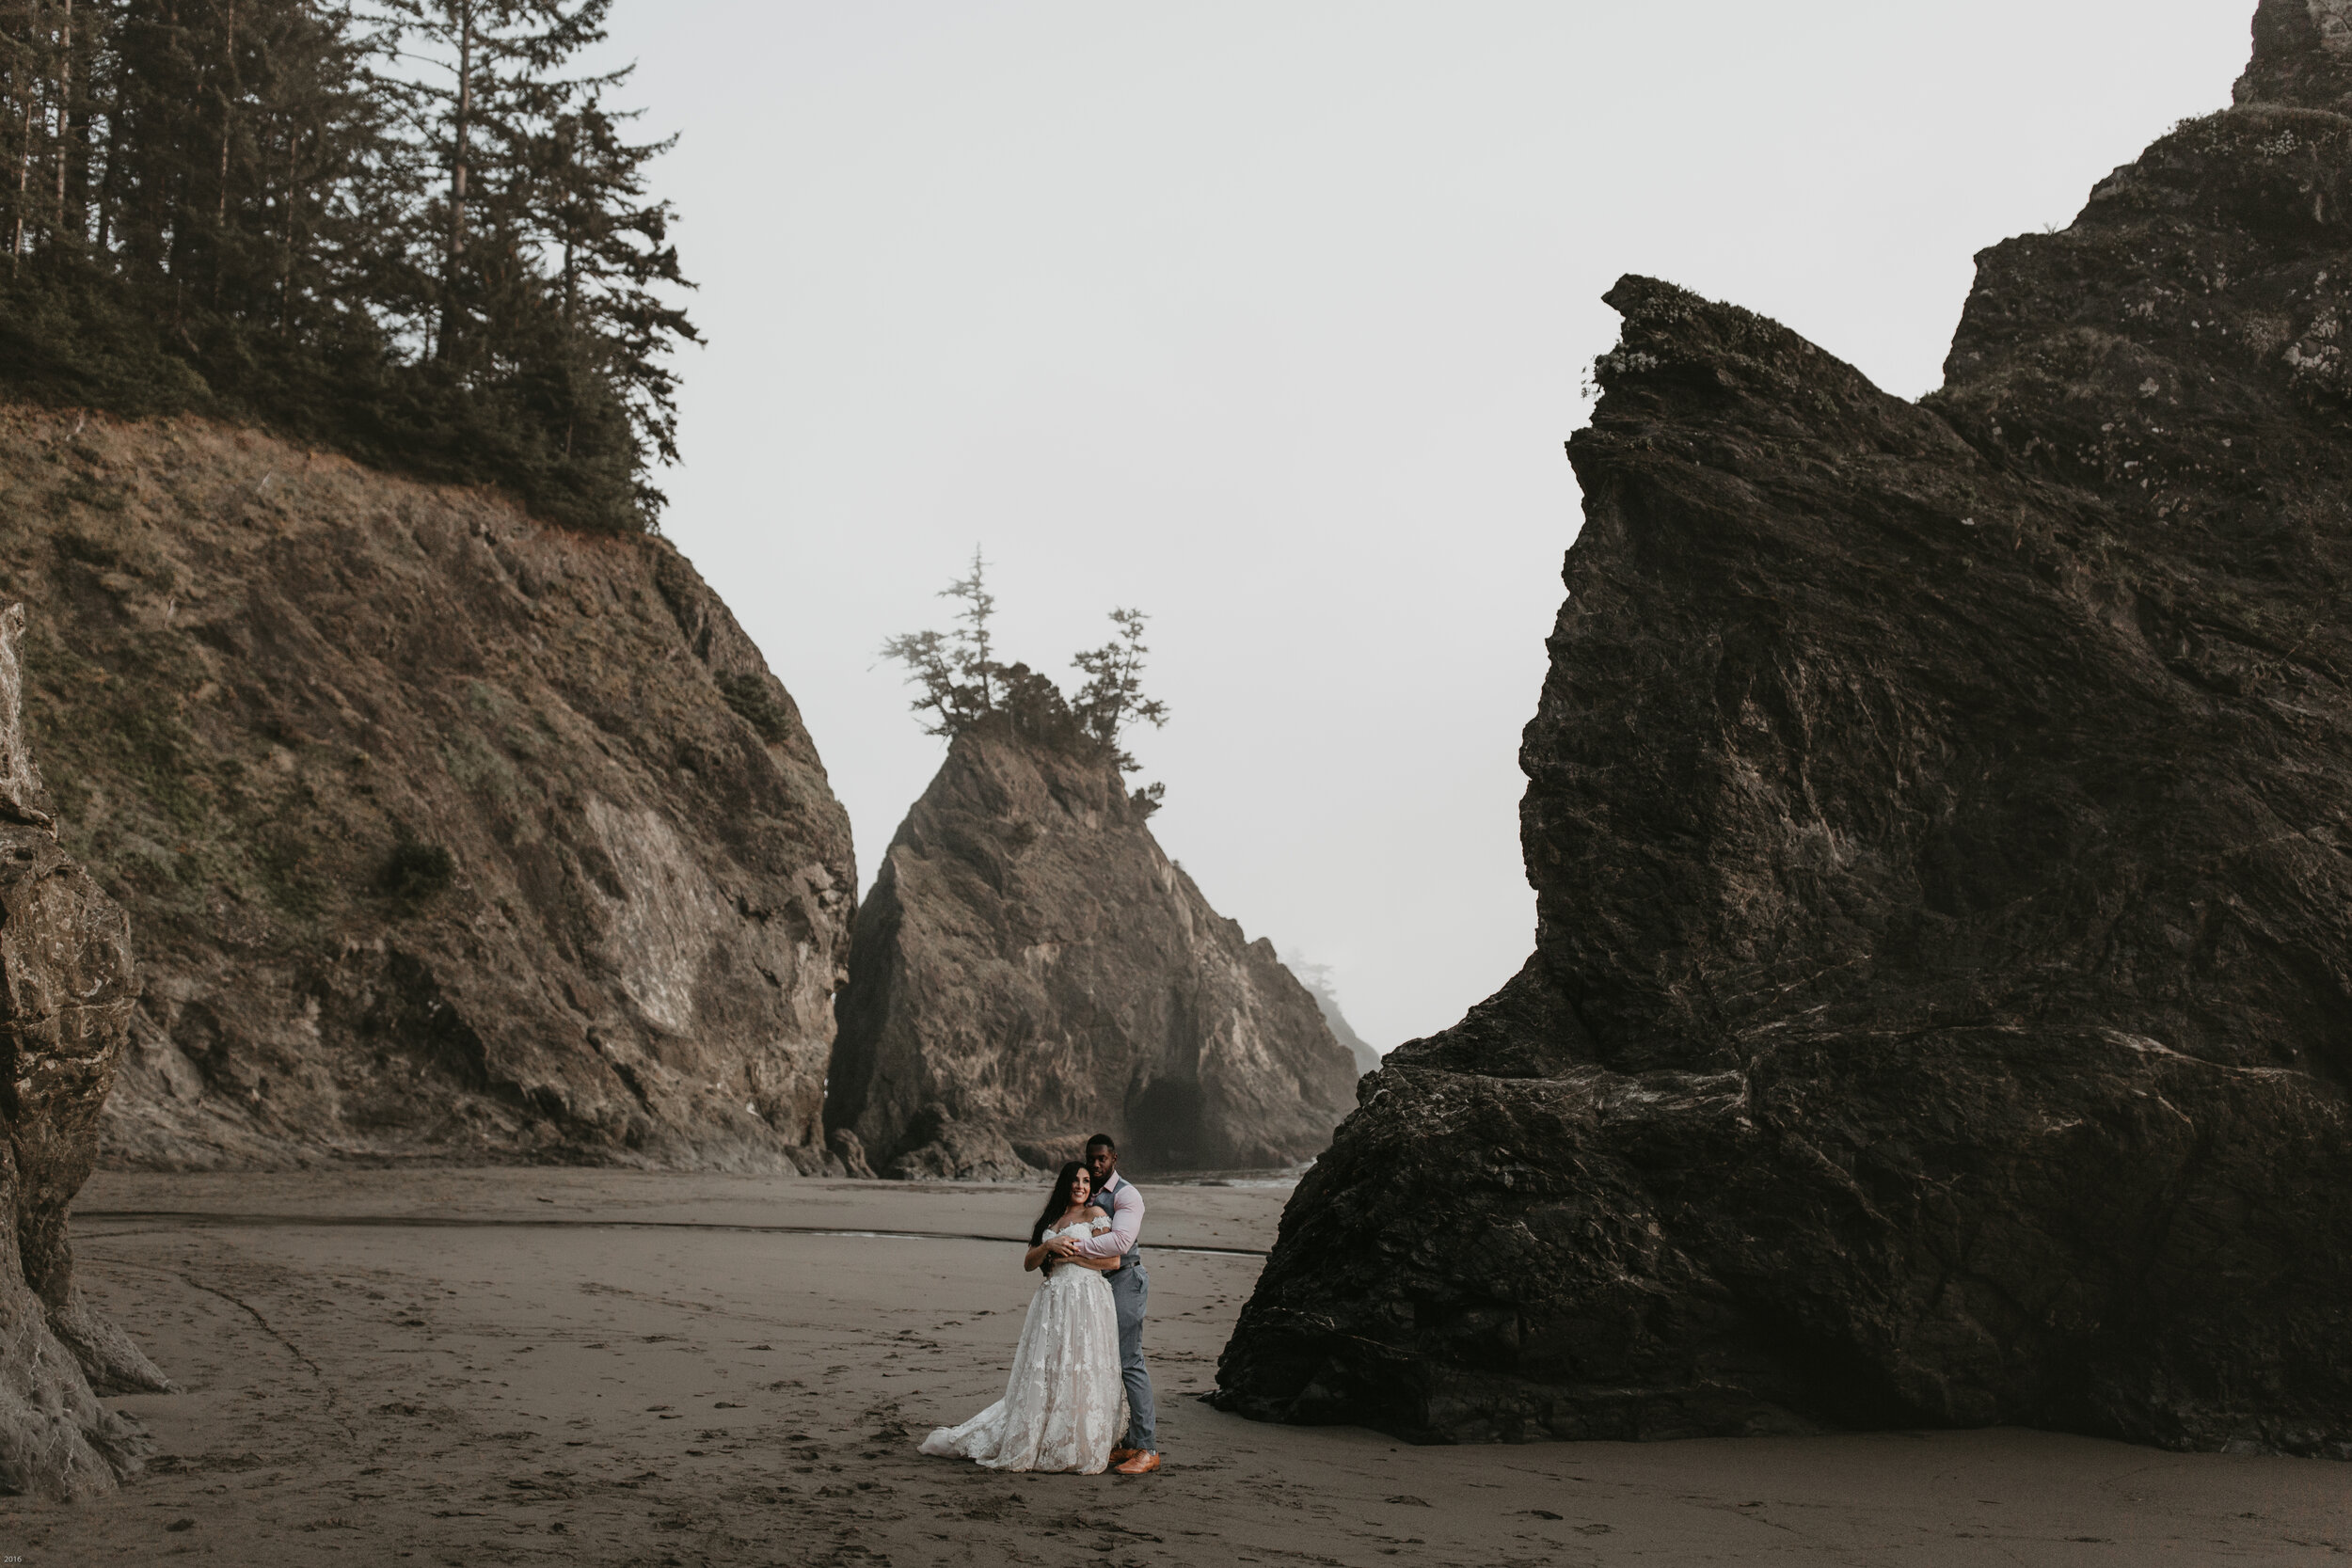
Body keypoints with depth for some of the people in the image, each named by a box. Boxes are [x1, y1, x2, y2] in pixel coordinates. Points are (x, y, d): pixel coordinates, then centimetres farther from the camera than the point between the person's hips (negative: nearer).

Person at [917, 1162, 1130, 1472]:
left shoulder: (1094, 1214, 3)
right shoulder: (1051, 1219, 20)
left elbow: (1114, 1261, -5)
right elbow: (1029, 1262, 13)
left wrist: (1071, 1255, -6)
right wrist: (1048, 1245, -5)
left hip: (1084, 1303, -5)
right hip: (1051, 1303, 5)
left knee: (1079, 1374, -5)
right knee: (1041, 1374, 6)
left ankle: (1082, 1451, 2)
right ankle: (1030, 1444, 14)